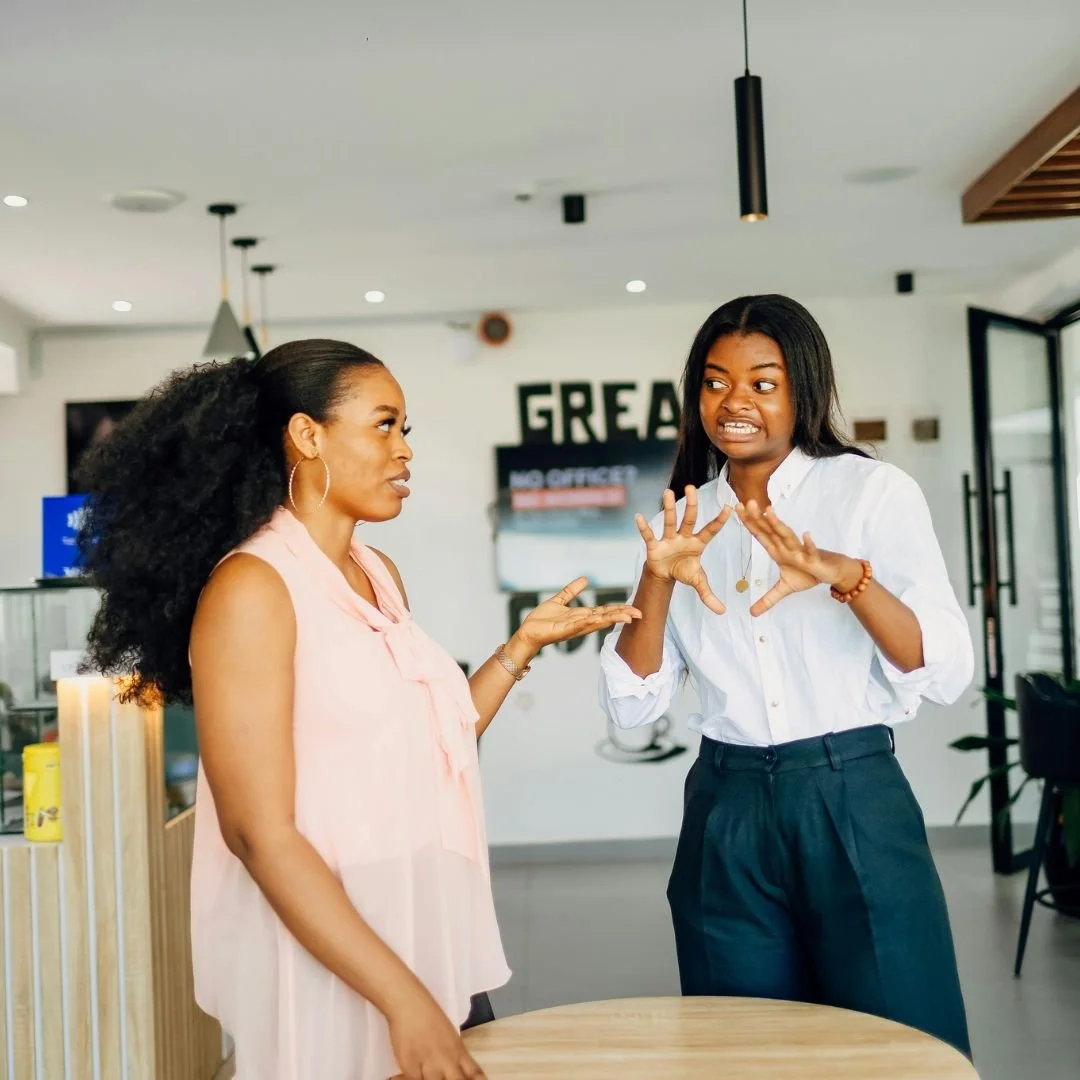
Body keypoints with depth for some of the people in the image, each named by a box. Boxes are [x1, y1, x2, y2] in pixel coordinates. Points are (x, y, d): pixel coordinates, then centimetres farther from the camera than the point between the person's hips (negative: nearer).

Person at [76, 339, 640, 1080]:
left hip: (430, 944, 7)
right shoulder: (252, 586, -15)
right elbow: (258, 833, -20)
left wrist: (524, 644, 5)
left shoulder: (380, 576, 8)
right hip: (329, 973, -7)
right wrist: (402, 998, -21)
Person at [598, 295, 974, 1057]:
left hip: (853, 804, -3)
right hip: (727, 815, 3)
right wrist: (656, 582, -15)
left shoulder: (875, 492, -3)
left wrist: (848, 576, -27)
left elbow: (948, 674, -12)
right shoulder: (686, 519, 7)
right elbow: (633, 705, 1)